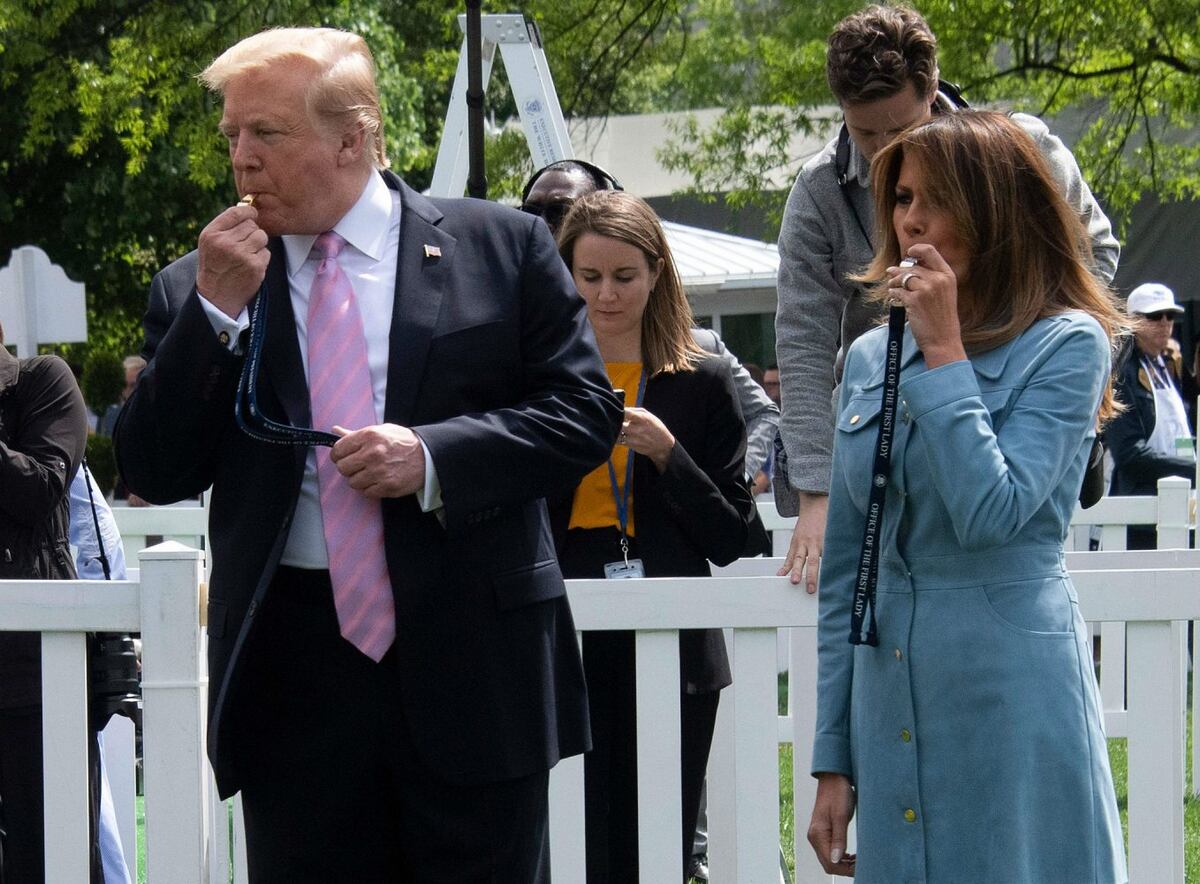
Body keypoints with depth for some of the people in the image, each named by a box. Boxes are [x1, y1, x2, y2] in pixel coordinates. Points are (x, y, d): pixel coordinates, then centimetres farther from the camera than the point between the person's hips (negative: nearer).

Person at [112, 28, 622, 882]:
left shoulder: (500, 248, 3)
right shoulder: (197, 293, 8)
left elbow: (586, 410, 0)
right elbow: (154, 473, 3)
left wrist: (434, 458, -14)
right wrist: (215, 313, -8)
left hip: (472, 669, -1)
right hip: (291, 676, 2)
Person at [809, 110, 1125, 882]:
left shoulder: (1066, 346, -5)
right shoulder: (871, 358, 11)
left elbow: (992, 512, -20)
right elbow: (845, 571, 13)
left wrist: (943, 351, -12)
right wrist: (832, 761, 10)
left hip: (1011, 697, -5)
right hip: (890, 704, 5)